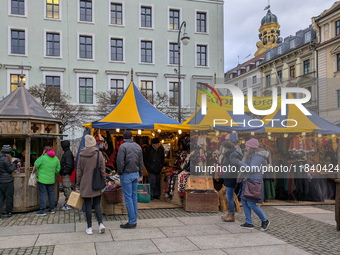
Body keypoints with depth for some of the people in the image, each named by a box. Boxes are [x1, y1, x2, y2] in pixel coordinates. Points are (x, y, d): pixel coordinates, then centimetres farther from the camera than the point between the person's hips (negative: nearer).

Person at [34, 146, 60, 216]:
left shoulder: (43, 158, -15)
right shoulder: (56, 159, 2)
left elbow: (36, 165, -3)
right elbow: (58, 169, 9)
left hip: (42, 179, -5)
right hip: (51, 180, 5)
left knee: (42, 194, 0)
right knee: (51, 193, 14)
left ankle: (43, 211, 1)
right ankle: (52, 209, 21)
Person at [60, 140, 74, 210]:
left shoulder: (68, 153, -16)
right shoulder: (66, 152, 16)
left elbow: (69, 165, -23)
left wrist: (64, 172, -21)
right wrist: (62, 171, 17)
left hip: (66, 175, -11)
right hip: (64, 174, 11)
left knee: (67, 189, -7)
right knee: (65, 188, 16)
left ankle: (68, 205, -4)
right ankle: (66, 203, 24)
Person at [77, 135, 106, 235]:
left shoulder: (81, 155, -4)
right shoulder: (98, 154, -5)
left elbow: (79, 171, 1)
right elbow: (102, 170, -3)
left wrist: (78, 184, 9)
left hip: (85, 184, -1)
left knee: (88, 205, 6)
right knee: (97, 204, 12)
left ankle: (89, 228, 10)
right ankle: (101, 224, -2)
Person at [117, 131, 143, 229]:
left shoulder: (123, 146, -10)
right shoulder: (138, 146, 10)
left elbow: (120, 162, -16)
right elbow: (141, 162, 14)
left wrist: (120, 173, -3)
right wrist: (140, 174, 19)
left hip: (126, 175, -6)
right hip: (136, 174, 6)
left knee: (128, 198, -3)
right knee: (134, 196, 11)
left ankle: (132, 222, -1)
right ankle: (134, 220, 15)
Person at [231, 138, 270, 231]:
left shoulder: (257, 156, -18)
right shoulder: (251, 155, 13)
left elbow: (251, 169, -26)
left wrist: (239, 162, -24)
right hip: (248, 181, 10)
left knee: (251, 204, -6)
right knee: (244, 202, 8)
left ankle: (264, 221, 12)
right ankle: (249, 223, 14)